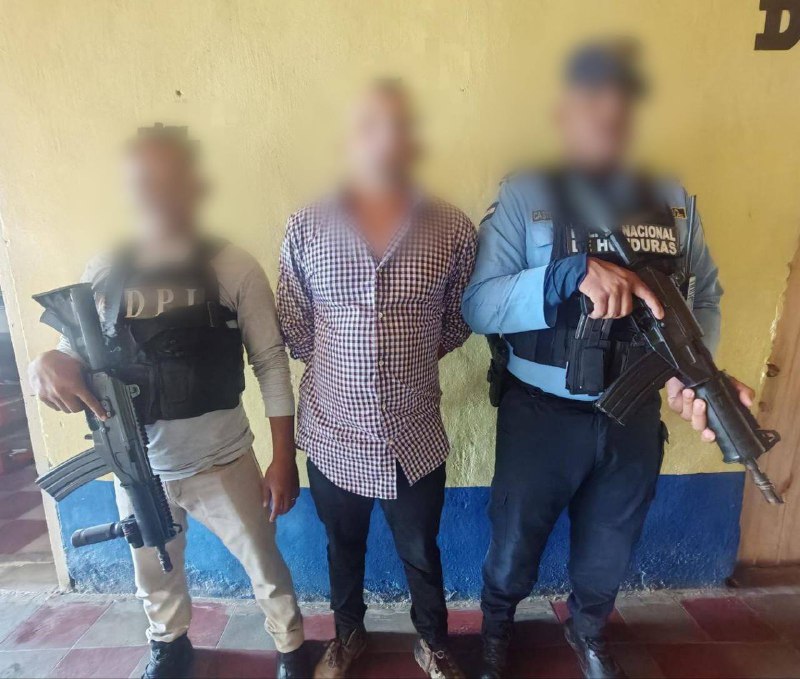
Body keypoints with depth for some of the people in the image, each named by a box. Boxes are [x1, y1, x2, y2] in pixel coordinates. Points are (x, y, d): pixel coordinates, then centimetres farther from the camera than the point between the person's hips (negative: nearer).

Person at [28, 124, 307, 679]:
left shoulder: (236, 270, -12)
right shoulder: (103, 274, -3)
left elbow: (271, 364, -10)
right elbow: (76, 354, 5)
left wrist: (284, 460, -10)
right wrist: (48, 363, -20)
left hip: (223, 464, -3)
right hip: (138, 470, 3)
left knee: (266, 568, 15)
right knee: (155, 576, 25)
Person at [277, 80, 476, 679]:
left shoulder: (454, 231, -6)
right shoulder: (305, 229, -6)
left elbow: (459, 320, 4)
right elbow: (292, 326, 2)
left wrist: (415, 356, 1)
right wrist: (337, 364, 3)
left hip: (416, 437, 0)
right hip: (333, 433, 1)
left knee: (422, 554, 22)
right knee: (343, 548, 25)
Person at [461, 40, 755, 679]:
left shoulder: (672, 200, 2)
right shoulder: (525, 196, -11)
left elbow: (705, 296, 4)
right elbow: (478, 306, -20)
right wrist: (575, 271, -34)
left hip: (634, 416, 4)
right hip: (541, 415, -3)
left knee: (609, 550, 25)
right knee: (515, 543, 19)